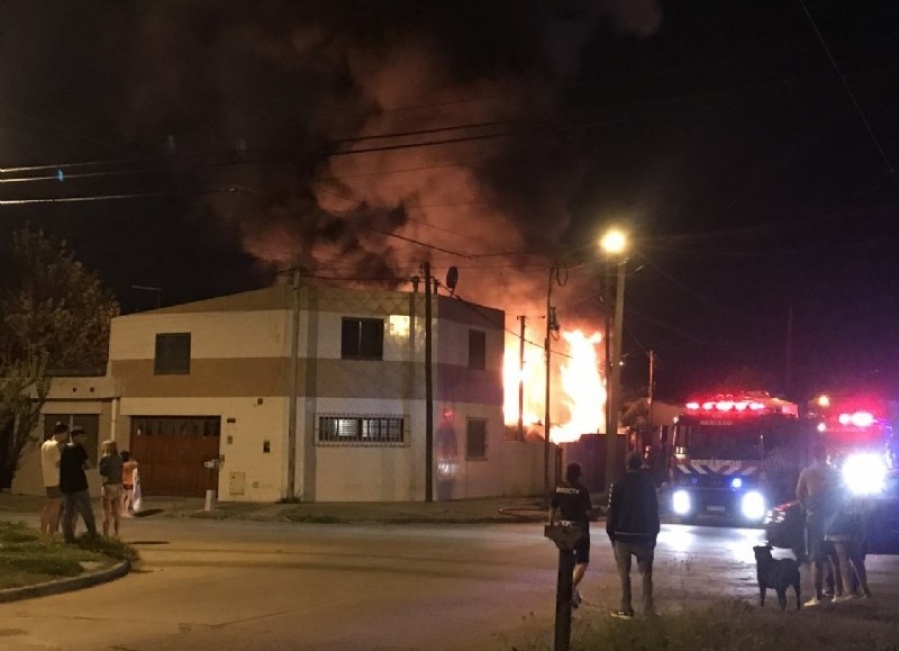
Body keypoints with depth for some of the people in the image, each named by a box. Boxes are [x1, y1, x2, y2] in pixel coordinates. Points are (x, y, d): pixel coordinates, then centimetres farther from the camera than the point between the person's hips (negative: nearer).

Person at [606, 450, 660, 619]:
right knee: (646, 573, 9)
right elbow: (654, 511, 1)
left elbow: (612, 511, -4)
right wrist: (654, 534, 8)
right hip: (644, 535, 1)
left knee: (624, 574, 4)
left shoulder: (619, 484, -4)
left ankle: (626, 609, 1)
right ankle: (648, 607, 4)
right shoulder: (649, 484, -1)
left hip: (622, 535, -1)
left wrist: (611, 533, 4)